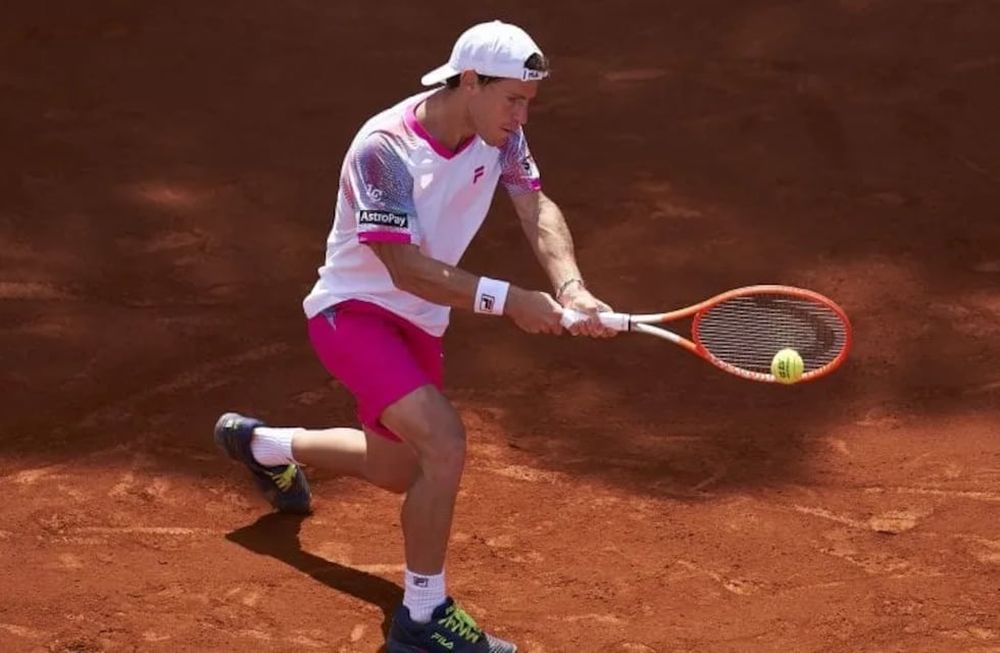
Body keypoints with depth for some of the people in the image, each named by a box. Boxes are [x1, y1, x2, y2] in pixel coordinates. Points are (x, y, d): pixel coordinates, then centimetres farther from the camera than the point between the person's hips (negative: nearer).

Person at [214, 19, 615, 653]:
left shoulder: (500, 134, -9)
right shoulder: (384, 150, -29)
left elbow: (537, 208, -16)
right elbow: (407, 269, -31)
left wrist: (571, 288, -34)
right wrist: (507, 299, -38)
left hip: (419, 322, 8)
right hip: (354, 311, -8)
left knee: (400, 471, 24)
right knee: (444, 443, -28)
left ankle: (263, 444, 51)